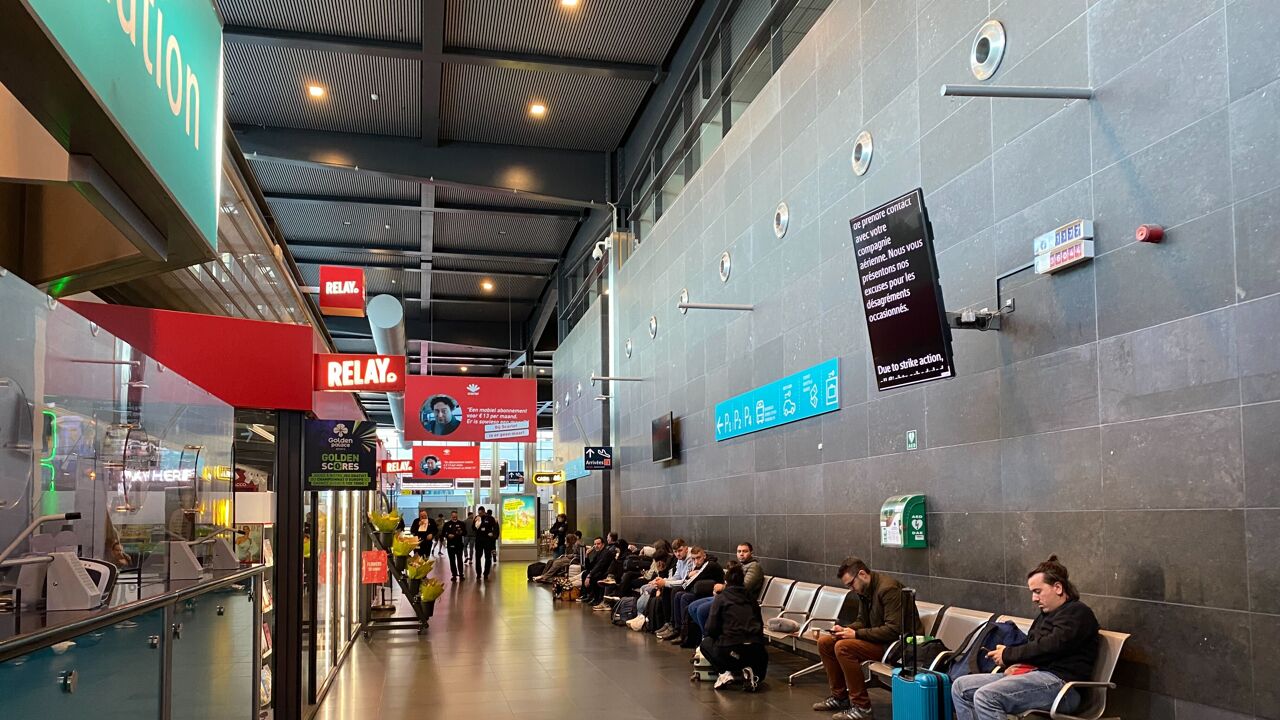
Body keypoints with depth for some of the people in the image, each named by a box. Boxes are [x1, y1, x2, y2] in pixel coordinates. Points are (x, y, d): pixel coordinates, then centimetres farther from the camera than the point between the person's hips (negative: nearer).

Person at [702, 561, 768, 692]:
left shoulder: (720, 598, 5)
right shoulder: (750, 597, 16)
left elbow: (711, 629, 1)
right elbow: (760, 624, 17)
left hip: (730, 651, -3)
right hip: (756, 650, 3)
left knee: (706, 643, 29)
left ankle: (725, 672, 6)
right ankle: (750, 672, 4)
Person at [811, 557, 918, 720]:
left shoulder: (888, 589, -22)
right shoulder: (863, 590, 6)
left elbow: (894, 629, -28)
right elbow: (861, 621, 17)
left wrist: (857, 634, -25)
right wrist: (845, 629, -5)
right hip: (876, 637, 10)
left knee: (843, 647, -27)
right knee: (824, 642, 2)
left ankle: (862, 706, -19)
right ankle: (840, 696, 14)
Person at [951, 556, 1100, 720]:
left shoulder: (1078, 612, -3)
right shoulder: (1044, 615, 26)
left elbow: (1051, 646, -15)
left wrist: (1008, 655, -5)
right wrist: (1014, 665, 0)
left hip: (1059, 681, -10)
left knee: (985, 696, -30)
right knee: (960, 687, 0)